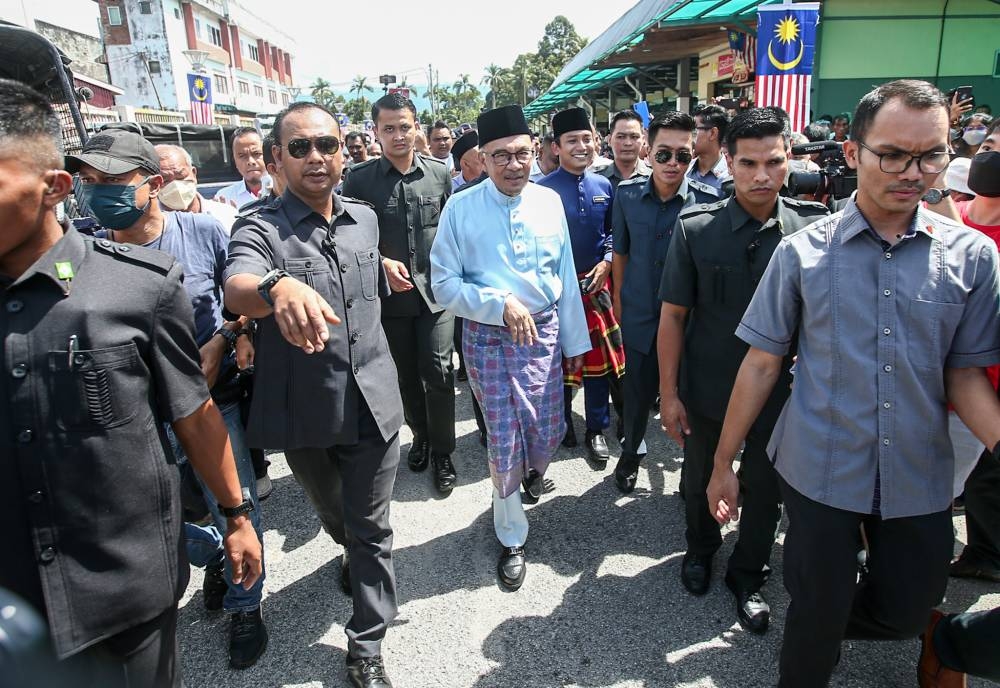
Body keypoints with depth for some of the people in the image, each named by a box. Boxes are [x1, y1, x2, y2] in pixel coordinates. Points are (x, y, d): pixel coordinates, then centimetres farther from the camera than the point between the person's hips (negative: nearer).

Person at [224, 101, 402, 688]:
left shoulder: (364, 218, 3)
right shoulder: (260, 228, -11)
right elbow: (237, 287, -33)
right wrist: (278, 287, -56)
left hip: (374, 402, 2)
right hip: (305, 411, -1)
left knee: (372, 528, 9)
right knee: (334, 517, 24)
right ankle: (354, 555, 56)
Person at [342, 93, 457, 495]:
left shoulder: (439, 174, 2)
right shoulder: (360, 179, -2)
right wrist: (382, 262, -12)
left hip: (436, 290, 0)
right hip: (390, 293, 1)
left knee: (437, 372, -3)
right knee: (406, 374, 13)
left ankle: (442, 452, 14)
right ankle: (420, 435, 36)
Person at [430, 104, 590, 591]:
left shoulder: (549, 202, 1)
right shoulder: (461, 208, -9)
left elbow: (565, 276, 7)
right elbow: (444, 285, -8)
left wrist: (575, 340, 11)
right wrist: (501, 305, -19)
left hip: (544, 332, 3)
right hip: (488, 338, -3)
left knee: (548, 431, 10)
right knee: (504, 443, 3)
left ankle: (533, 470, 51)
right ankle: (511, 538, 28)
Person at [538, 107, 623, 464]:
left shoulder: (604, 186, 4)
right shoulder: (542, 189, -9)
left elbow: (611, 232, 13)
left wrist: (605, 263, -3)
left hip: (597, 285, 4)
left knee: (599, 360, 8)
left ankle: (596, 430, 23)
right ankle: (562, 427, 29)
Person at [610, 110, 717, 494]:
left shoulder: (705, 203, -11)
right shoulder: (627, 195, -3)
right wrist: (618, 300, 9)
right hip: (639, 317, 2)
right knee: (637, 393, 15)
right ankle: (631, 452, 41)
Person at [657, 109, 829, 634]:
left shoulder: (812, 227, -9)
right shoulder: (695, 229, -12)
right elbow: (673, 314, -8)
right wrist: (669, 393, -8)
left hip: (778, 390, 1)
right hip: (706, 389, 0)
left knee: (765, 489, 16)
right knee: (701, 481, 20)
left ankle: (748, 575, 41)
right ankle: (700, 549, 50)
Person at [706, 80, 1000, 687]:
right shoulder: (803, 252, -8)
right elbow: (762, 363, -4)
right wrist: (723, 463, -1)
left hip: (920, 480, 3)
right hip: (820, 472, -2)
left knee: (907, 612, 18)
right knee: (816, 614, 13)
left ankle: (830, 629, 50)